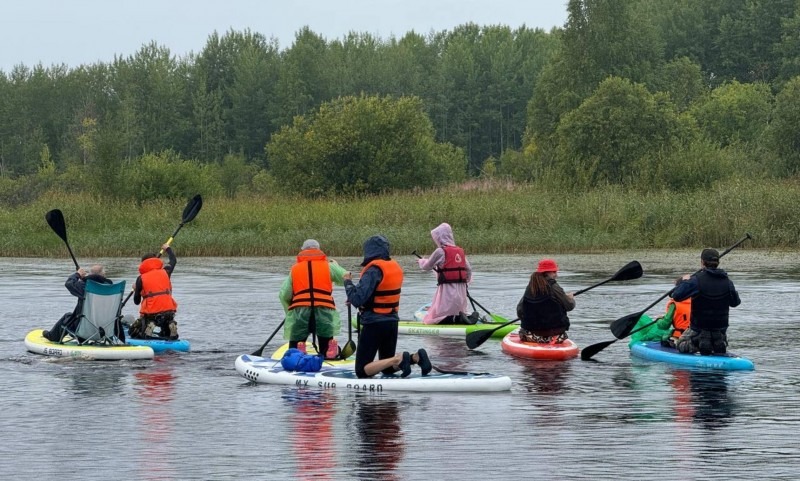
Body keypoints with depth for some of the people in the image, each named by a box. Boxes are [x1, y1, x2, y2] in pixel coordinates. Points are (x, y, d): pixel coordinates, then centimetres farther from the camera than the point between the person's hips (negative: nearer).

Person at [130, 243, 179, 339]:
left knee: (133, 332, 13)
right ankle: (171, 326, -5)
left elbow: (136, 301, 9)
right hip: (168, 312, 3)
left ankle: (148, 327, -16)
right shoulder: (165, 272, 9)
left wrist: (136, 290, 29)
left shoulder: (141, 278, 2)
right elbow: (173, 261, 31)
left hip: (150, 314, -3)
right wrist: (168, 249, 49)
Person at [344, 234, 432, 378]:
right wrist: (356, 300, 12)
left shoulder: (373, 270, -18)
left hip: (374, 323, -8)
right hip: (392, 321, 8)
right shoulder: (395, 267, 8)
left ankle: (399, 360, -22)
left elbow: (357, 300, -23)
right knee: (388, 369, 21)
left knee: (362, 371, -5)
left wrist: (348, 282, -7)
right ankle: (416, 357, -4)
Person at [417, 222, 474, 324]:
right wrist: (465, 282, 29)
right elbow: (469, 269, 14)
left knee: (432, 319, -5)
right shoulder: (460, 251, 12)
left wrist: (421, 261, 24)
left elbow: (427, 266, 2)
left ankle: (457, 319, -25)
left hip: (447, 290, -7)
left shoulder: (440, 251, -8)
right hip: (461, 291, 7)